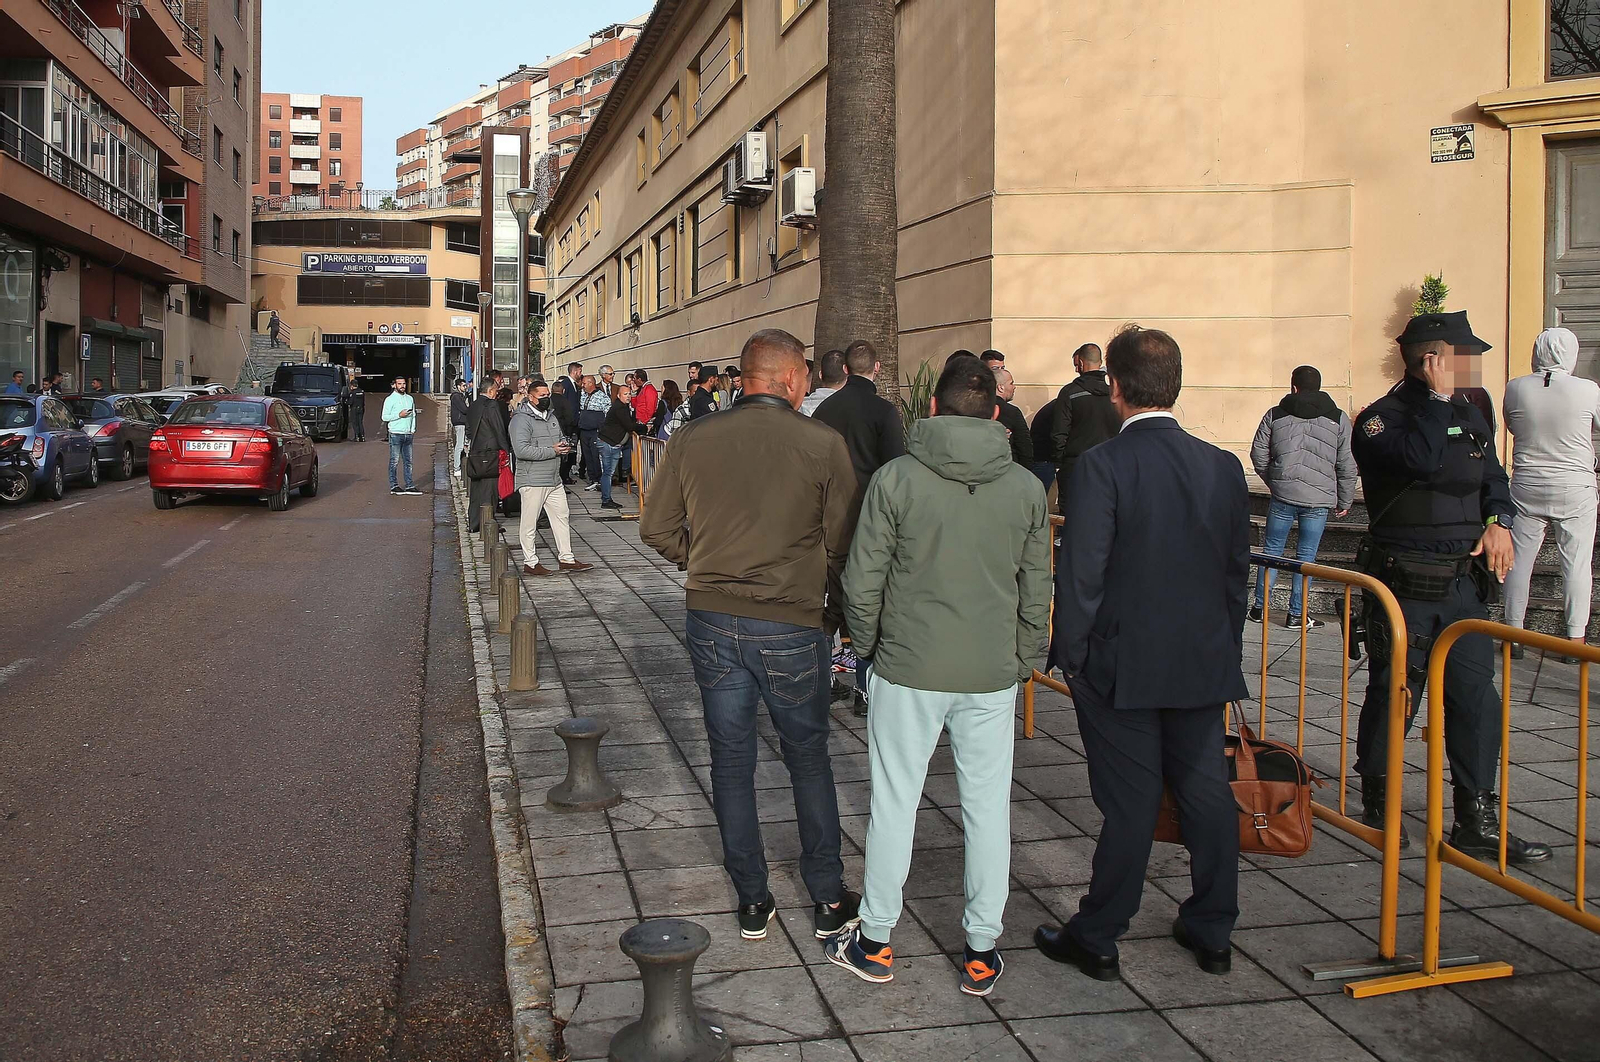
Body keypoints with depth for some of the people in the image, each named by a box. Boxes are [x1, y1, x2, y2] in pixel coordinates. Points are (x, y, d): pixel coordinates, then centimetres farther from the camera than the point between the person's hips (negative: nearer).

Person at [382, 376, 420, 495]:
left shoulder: (410, 399, 15)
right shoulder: (390, 399, -2)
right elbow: (385, 417, -6)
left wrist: (413, 429, 9)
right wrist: (399, 415, -15)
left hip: (408, 434, 5)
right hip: (395, 434, -5)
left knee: (408, 461, 6)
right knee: (394, 461, -3)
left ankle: (409, 485, 9)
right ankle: (393, 486, 0)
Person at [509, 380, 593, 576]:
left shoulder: (551, 416, 16)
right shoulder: (521, 419, -13)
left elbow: (561, 436, 31)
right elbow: (521, 450, -24)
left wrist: (565, 444, 5)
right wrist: (552, 451, -20)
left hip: (554, 480, 9)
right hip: (532, 481, -9)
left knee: (562, 518, 11)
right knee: (530, 523, 1)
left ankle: (566, 558, 18)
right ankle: (530, 562, 10)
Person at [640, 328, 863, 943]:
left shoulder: (692, 440, -2)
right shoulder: (823, 445, -10)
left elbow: (656, 529, 2)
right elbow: (844, 546, -8)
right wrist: (839, 612, 10)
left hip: (711, 621, 2)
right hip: (792, 626, -2)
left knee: (730, 761, 15)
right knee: (808, 759, 16)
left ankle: (752, 902, 25)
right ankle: (829, 901, 25)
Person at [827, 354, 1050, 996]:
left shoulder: (895, 479, -9)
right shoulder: (1026, 488, -1)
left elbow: (862, 581, -7)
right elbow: (1037, 590, 5)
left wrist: (868, 646, 10)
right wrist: (1026, 660, 17)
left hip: (909, 668, -2)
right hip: (993, 675, 2)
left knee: (894, 803, 9)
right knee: (987, 808, 11)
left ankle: (875, 942, 22)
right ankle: (982, 952, 20)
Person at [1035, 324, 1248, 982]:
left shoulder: (1101, 466, -15)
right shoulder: (1223, 466, 2)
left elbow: (1081, 574, -16)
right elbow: (1237, 570, 9)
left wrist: (1069, 655, -5)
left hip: (1122, 664, -5)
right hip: (1205, 662, 5)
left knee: (1130, 804, 3)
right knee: (1207, 792, 14)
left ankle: (1096, 939, 17)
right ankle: (1212, 933, 27)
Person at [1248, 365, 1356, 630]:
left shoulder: (1275, 415, 5)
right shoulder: (1339, 418, 4)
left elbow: (1258, 454, 8)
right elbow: (1347, 466, 3)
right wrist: (1345, 502, 12)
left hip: (1282, 495, 1)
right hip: (1319, 499, 0)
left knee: (1272, 550, 11)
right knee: (1306, 556, 5)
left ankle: (1260, 607, 14)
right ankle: (1296, 615, 8)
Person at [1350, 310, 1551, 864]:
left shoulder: (1468, 415, 14)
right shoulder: (1378, 420, -8)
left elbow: (1492, 477, 21)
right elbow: (1421, 458, -27)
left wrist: (1499, 521, 2)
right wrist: (1437, 397, -17)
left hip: (1464, 583, 6)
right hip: (1404, 584, -6)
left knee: (1476, 699, 3)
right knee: (1392, 697, 4)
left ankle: (1478, 823, 11)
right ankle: (1378, 808, 21)